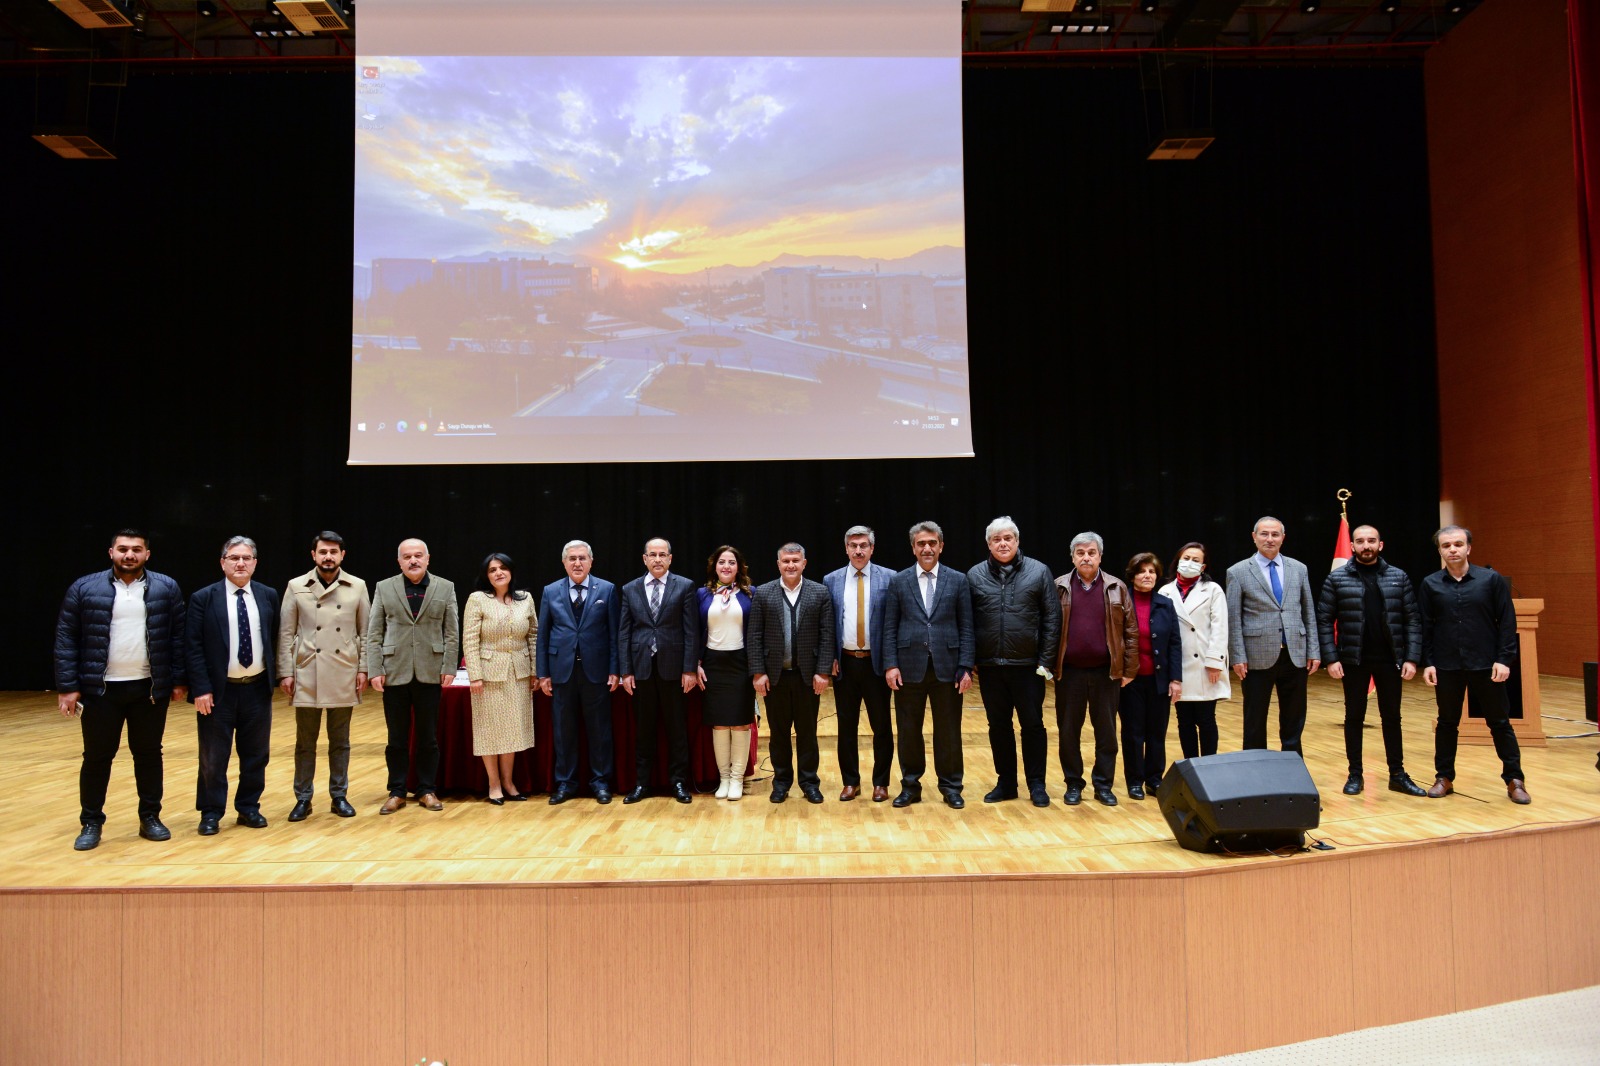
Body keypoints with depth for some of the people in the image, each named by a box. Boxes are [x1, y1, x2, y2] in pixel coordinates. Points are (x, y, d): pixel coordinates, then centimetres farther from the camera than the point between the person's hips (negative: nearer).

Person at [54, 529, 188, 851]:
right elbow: (66, 640, -1)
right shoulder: (84, 588, -2)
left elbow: (179, 636, 2)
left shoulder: (166, 588, 1)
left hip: (150, 688, 1)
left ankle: (150, 818, 22)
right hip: (100, 689, -1)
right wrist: (67, 686, -5)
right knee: (97, 757, 7)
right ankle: (91, 823, 22)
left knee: (149, 753, 10)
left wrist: (179, 680, -1)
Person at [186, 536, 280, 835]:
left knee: (256, 754, 11)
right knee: (213, 757, 7)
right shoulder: (203, 598, -5)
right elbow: (193, 647, -6)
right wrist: (201, 689, -12)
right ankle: (211, 813, 22)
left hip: (257, 688, 3)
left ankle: (248, 808, 26)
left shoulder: (268, 596, 4)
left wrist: (274, 678, 3)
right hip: (218, 690, -3)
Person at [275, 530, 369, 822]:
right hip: (307, 675, 0)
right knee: (305, 741, 7)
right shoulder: (296, 587, 0)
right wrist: (285, 673, -2)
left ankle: (339, 796, 20)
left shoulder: (357, 587, 2)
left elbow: (365, 632, 5)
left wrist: (363, 669, 0)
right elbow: (286, 633, 2)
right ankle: (303, 798, 19)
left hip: (343, 676, 1)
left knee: (340, 741, 9)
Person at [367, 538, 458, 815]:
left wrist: (448, 668, -4)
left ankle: (426, 790, 19)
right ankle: (397, 792, 19)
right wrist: (375, 670, -5)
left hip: (429, 673, 0)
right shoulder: (384, 588, 5)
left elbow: (452, 633, 3)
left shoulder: (445, 588, 4)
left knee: (428, 737, 7)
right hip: (395, 673, 0)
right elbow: (374, 634, 3)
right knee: (397, 738, 8)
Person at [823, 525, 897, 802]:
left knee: (882, 726, 6)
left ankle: (881, 782, 20)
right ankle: (850, 782, 22)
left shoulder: (889, 578, -2)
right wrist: (830, 658, -3)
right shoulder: (831, 581, 4)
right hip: (844, 662, 2)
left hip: (876, 662, -2)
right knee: (846, 726, 9)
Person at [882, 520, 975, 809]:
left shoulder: (958, 580, 4)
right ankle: (910, 786, 21)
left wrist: (966, 667, -5)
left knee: (948, 730, 7)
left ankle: (951, 787, 21)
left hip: (946, 666, 0)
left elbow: (966, 628, 2)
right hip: (909, 666, 0)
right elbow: (890, 628, 3)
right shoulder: (898, 581, 5)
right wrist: (890, 665, -6)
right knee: (909, 730, 8)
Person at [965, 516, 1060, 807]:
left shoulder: (1038, 571, 0)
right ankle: (1006, 783, 23)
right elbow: (967, 622, 4)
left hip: (1027, 665, -1)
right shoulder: (975, 575, 3)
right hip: (990, 666, 2)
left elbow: (1052, 619, -1)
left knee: (1033, 725, 6)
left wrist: (1046, 661, -5)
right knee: (998, 726, 11)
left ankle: (1036, 785, 19)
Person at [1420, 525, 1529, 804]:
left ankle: (1514, 780, 19)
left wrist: (1504, 659, -8)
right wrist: (1427, 662, -2)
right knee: (1447, 723, 10)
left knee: (1499, 723, 8)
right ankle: (1444, 778, 20)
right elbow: (1425, 626, 3)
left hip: (1486, 665, -1)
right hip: (1446, 666, 1)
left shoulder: (1491, 579, -2)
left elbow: (1507, 621, -2)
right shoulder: (1430, 584, 1)